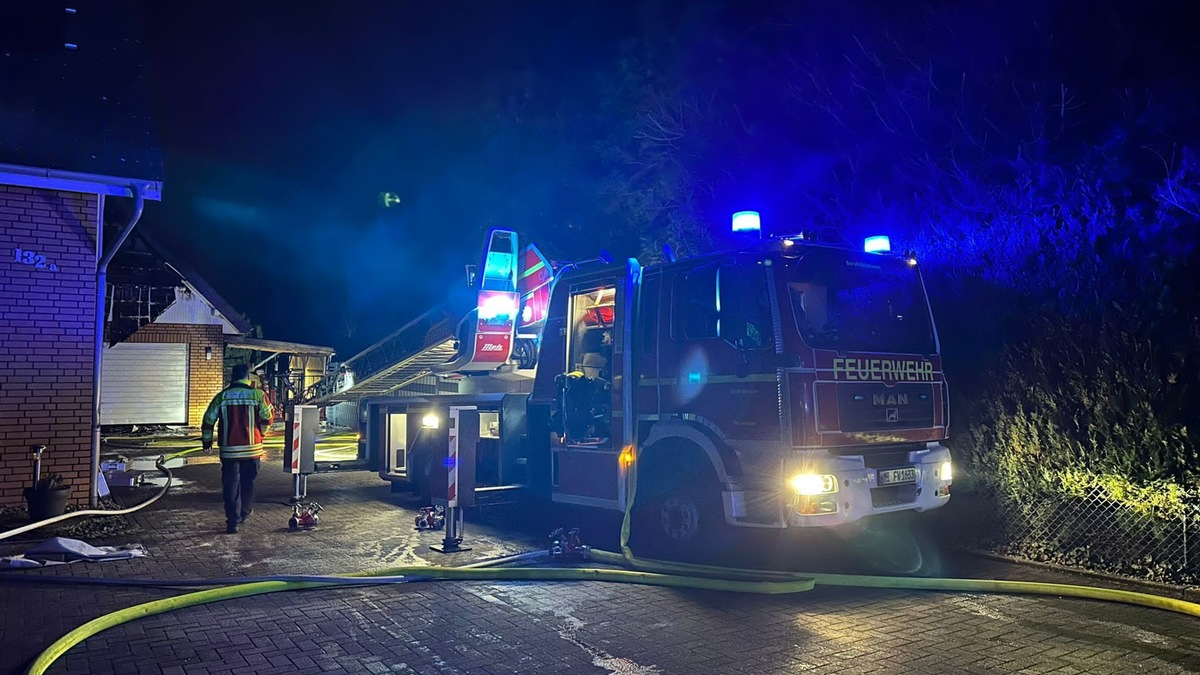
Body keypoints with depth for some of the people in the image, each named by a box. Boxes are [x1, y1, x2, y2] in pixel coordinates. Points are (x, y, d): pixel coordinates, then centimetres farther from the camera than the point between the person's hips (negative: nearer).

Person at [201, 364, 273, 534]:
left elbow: (208, 420, 3)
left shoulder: (222, 396, 0)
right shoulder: (258, 395, -4)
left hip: (229, 449, 0)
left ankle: (233, 522, 4)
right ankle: (244, 513, 30)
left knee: (231, 485, 6)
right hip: (252, 448, 0)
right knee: (248, 482, 18)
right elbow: (268, 419, -4)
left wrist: (207, 441, 18)